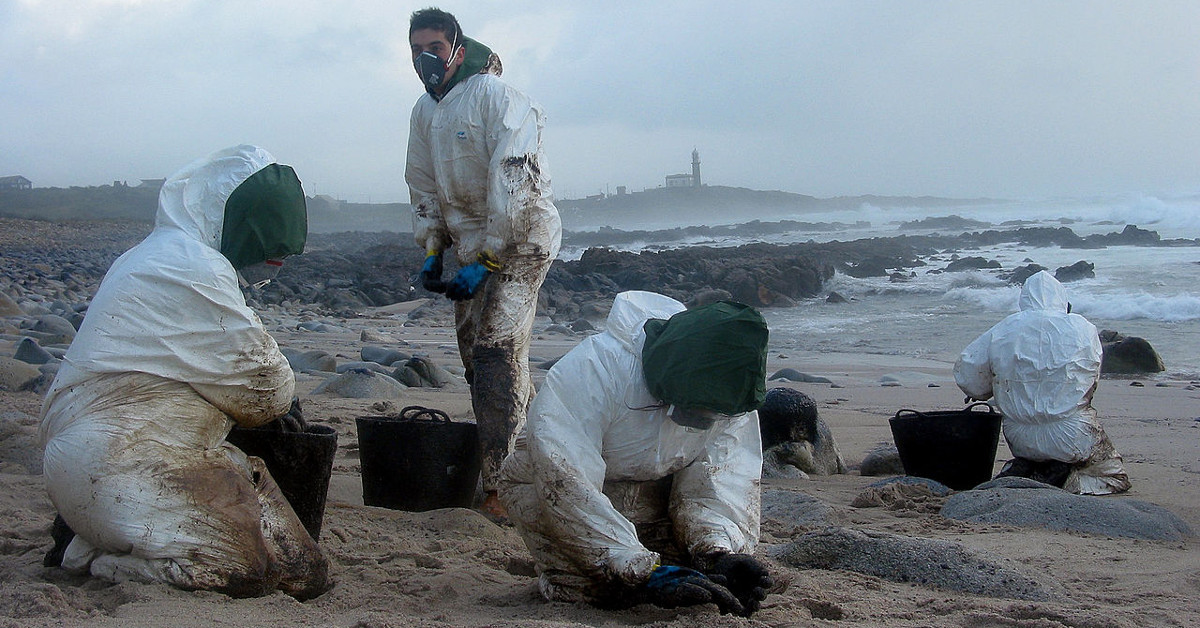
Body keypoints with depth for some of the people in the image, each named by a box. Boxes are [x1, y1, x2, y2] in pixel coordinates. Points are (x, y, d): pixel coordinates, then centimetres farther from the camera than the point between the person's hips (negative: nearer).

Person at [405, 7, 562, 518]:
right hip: (472, 246, 8)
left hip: (520, 241, -8)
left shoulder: (494, 94, -15)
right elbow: (424, 189, 19)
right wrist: (432, 253, 9)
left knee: (497, 354, -18)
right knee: (475, 357, 8)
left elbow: (513, 184, -22)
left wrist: (485, 261, -23)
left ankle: (499, 484, -17)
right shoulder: (424, 111, 9)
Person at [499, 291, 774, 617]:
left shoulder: (729, 394, -17)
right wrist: (644, 573, -44)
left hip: (652, 494, 5)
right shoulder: (593, 370, -35)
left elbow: (720, 479, -18)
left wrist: (719, 552, -40)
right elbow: (566, 488, -40)